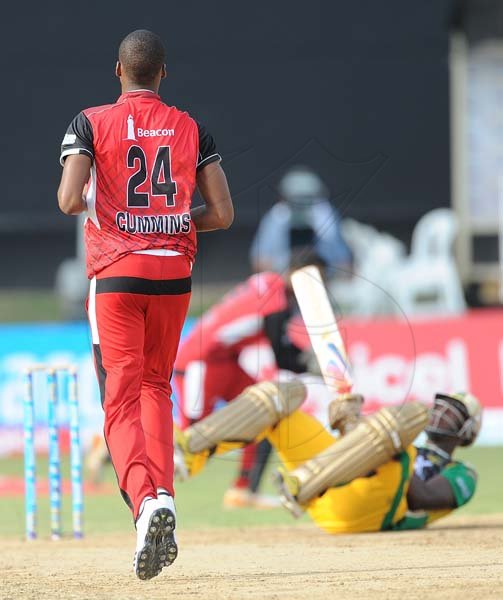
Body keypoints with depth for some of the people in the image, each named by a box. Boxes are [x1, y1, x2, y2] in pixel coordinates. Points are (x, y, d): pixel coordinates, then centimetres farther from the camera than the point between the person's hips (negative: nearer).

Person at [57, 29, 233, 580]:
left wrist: (70, 193, 10)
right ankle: (162, 496, 7)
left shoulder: (91, 123, -2)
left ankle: (144, 500, -29)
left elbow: (70, 202, -14)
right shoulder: (190, 129, 7)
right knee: (155, 387, 21)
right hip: (173, 274, 3)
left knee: (120, 400, -5)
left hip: (115, 275, -3)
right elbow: (223, 213, 3)